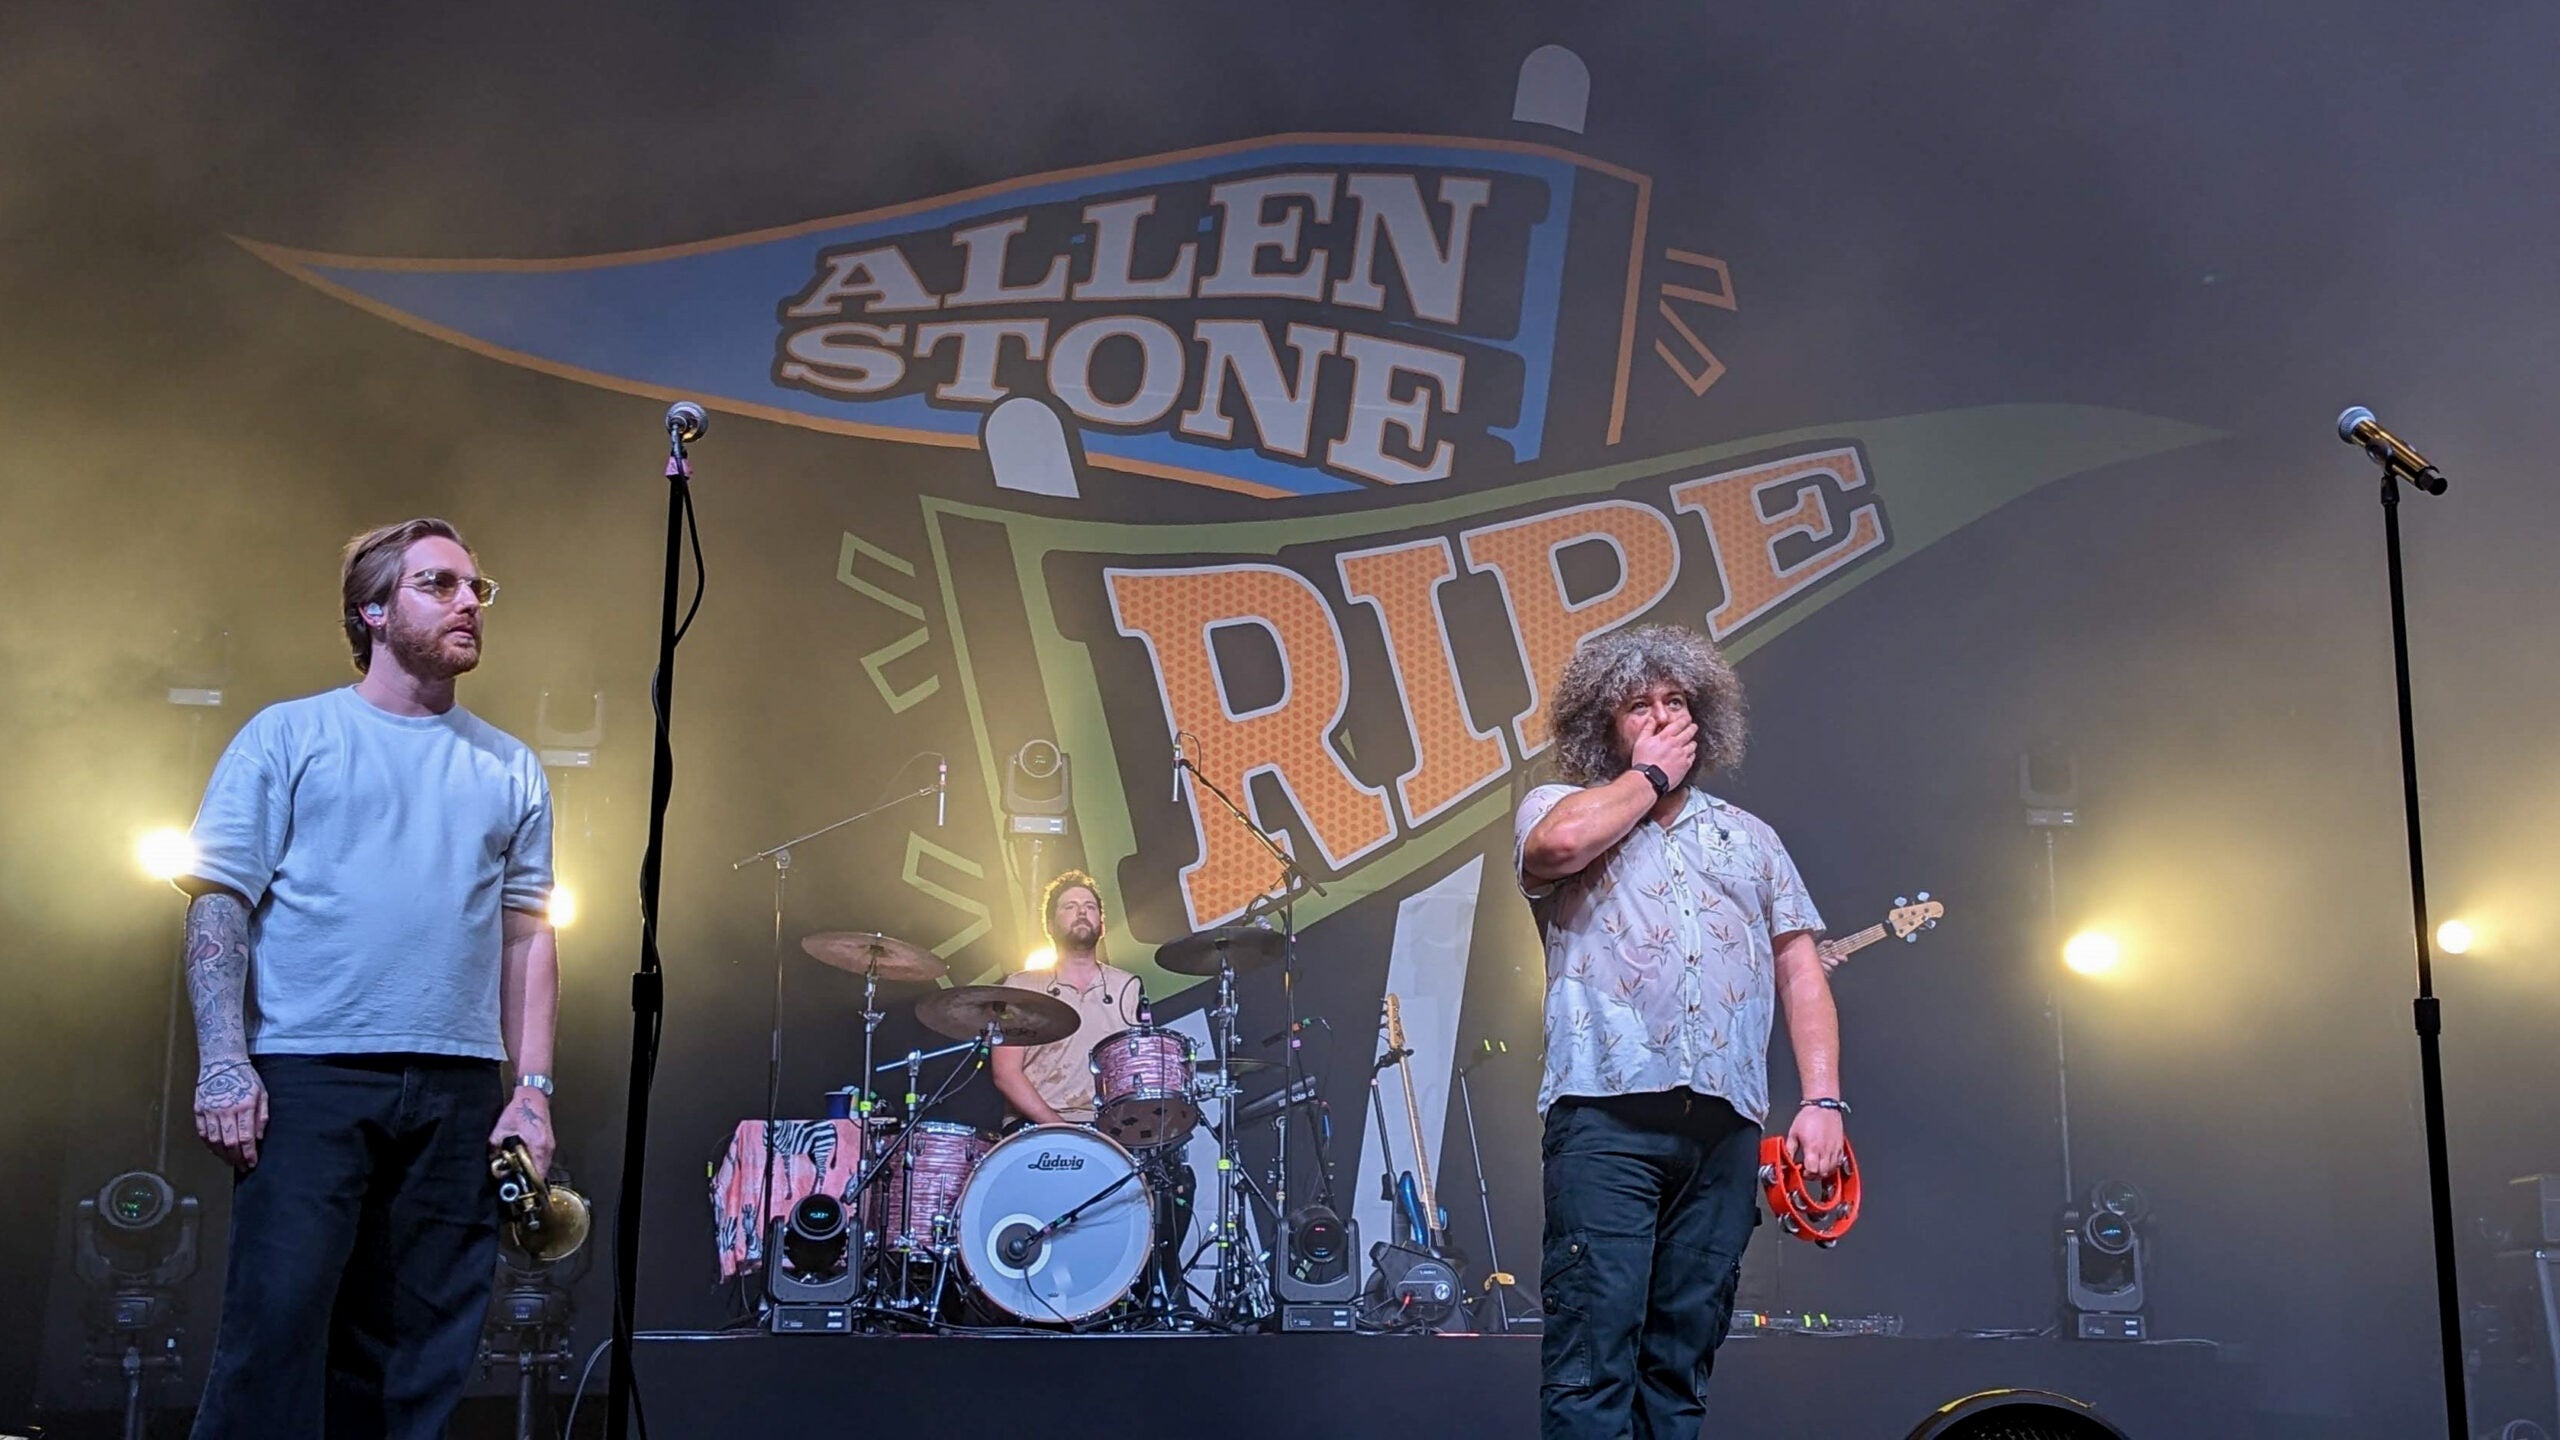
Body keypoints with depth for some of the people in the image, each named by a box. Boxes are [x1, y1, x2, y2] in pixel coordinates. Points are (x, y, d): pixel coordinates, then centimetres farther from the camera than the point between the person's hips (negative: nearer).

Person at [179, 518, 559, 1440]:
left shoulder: (510, 769, 16)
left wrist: (534, 1087, 4)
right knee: (276, 1331, -9)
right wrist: (223, 1062, -11)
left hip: (458, 1089, 3)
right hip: (308, 1081, -3)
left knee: (420, 1365, 5)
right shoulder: (290, 735, 6)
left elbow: (526, 935, 14)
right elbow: (219, 901, 0)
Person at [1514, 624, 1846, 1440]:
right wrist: (1649, 776, 4)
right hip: (1608, 1112, -4)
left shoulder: (1747, 838, 24)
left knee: (1682, 1358, 4)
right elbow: (1558, 843, -13)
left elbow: (1800, 972, 17)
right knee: (1593, 1348, -11)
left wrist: (1822, 1101, 2)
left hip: (1726, 1124, 4)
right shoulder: (1561, 808, 14)